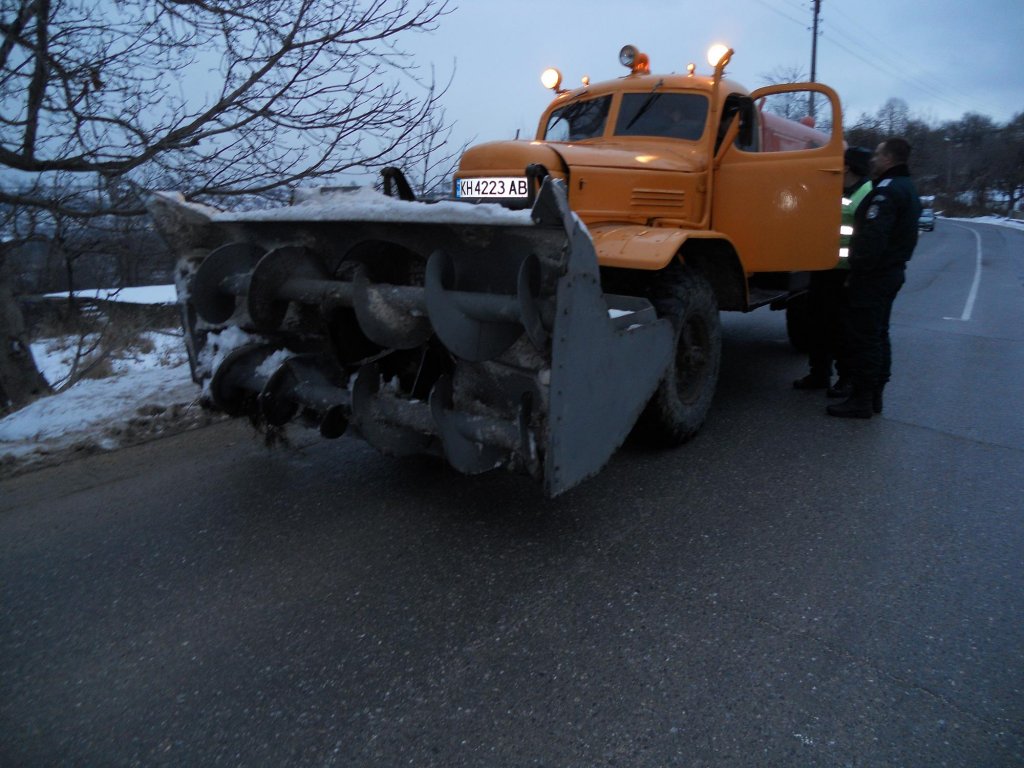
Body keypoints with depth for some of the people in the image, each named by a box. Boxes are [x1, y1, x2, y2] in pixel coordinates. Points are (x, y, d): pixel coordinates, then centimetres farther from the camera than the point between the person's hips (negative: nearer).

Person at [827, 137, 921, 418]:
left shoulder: (887, 191, -18)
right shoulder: (907, 189, 17)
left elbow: (872, 238, -27)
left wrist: (856, 270, -19)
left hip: (873, 276, -11)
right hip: (892, 272, 11)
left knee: (863, 338, -6)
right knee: (878, 335, 16)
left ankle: (861, 400, -1)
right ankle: (874, 395, 23)